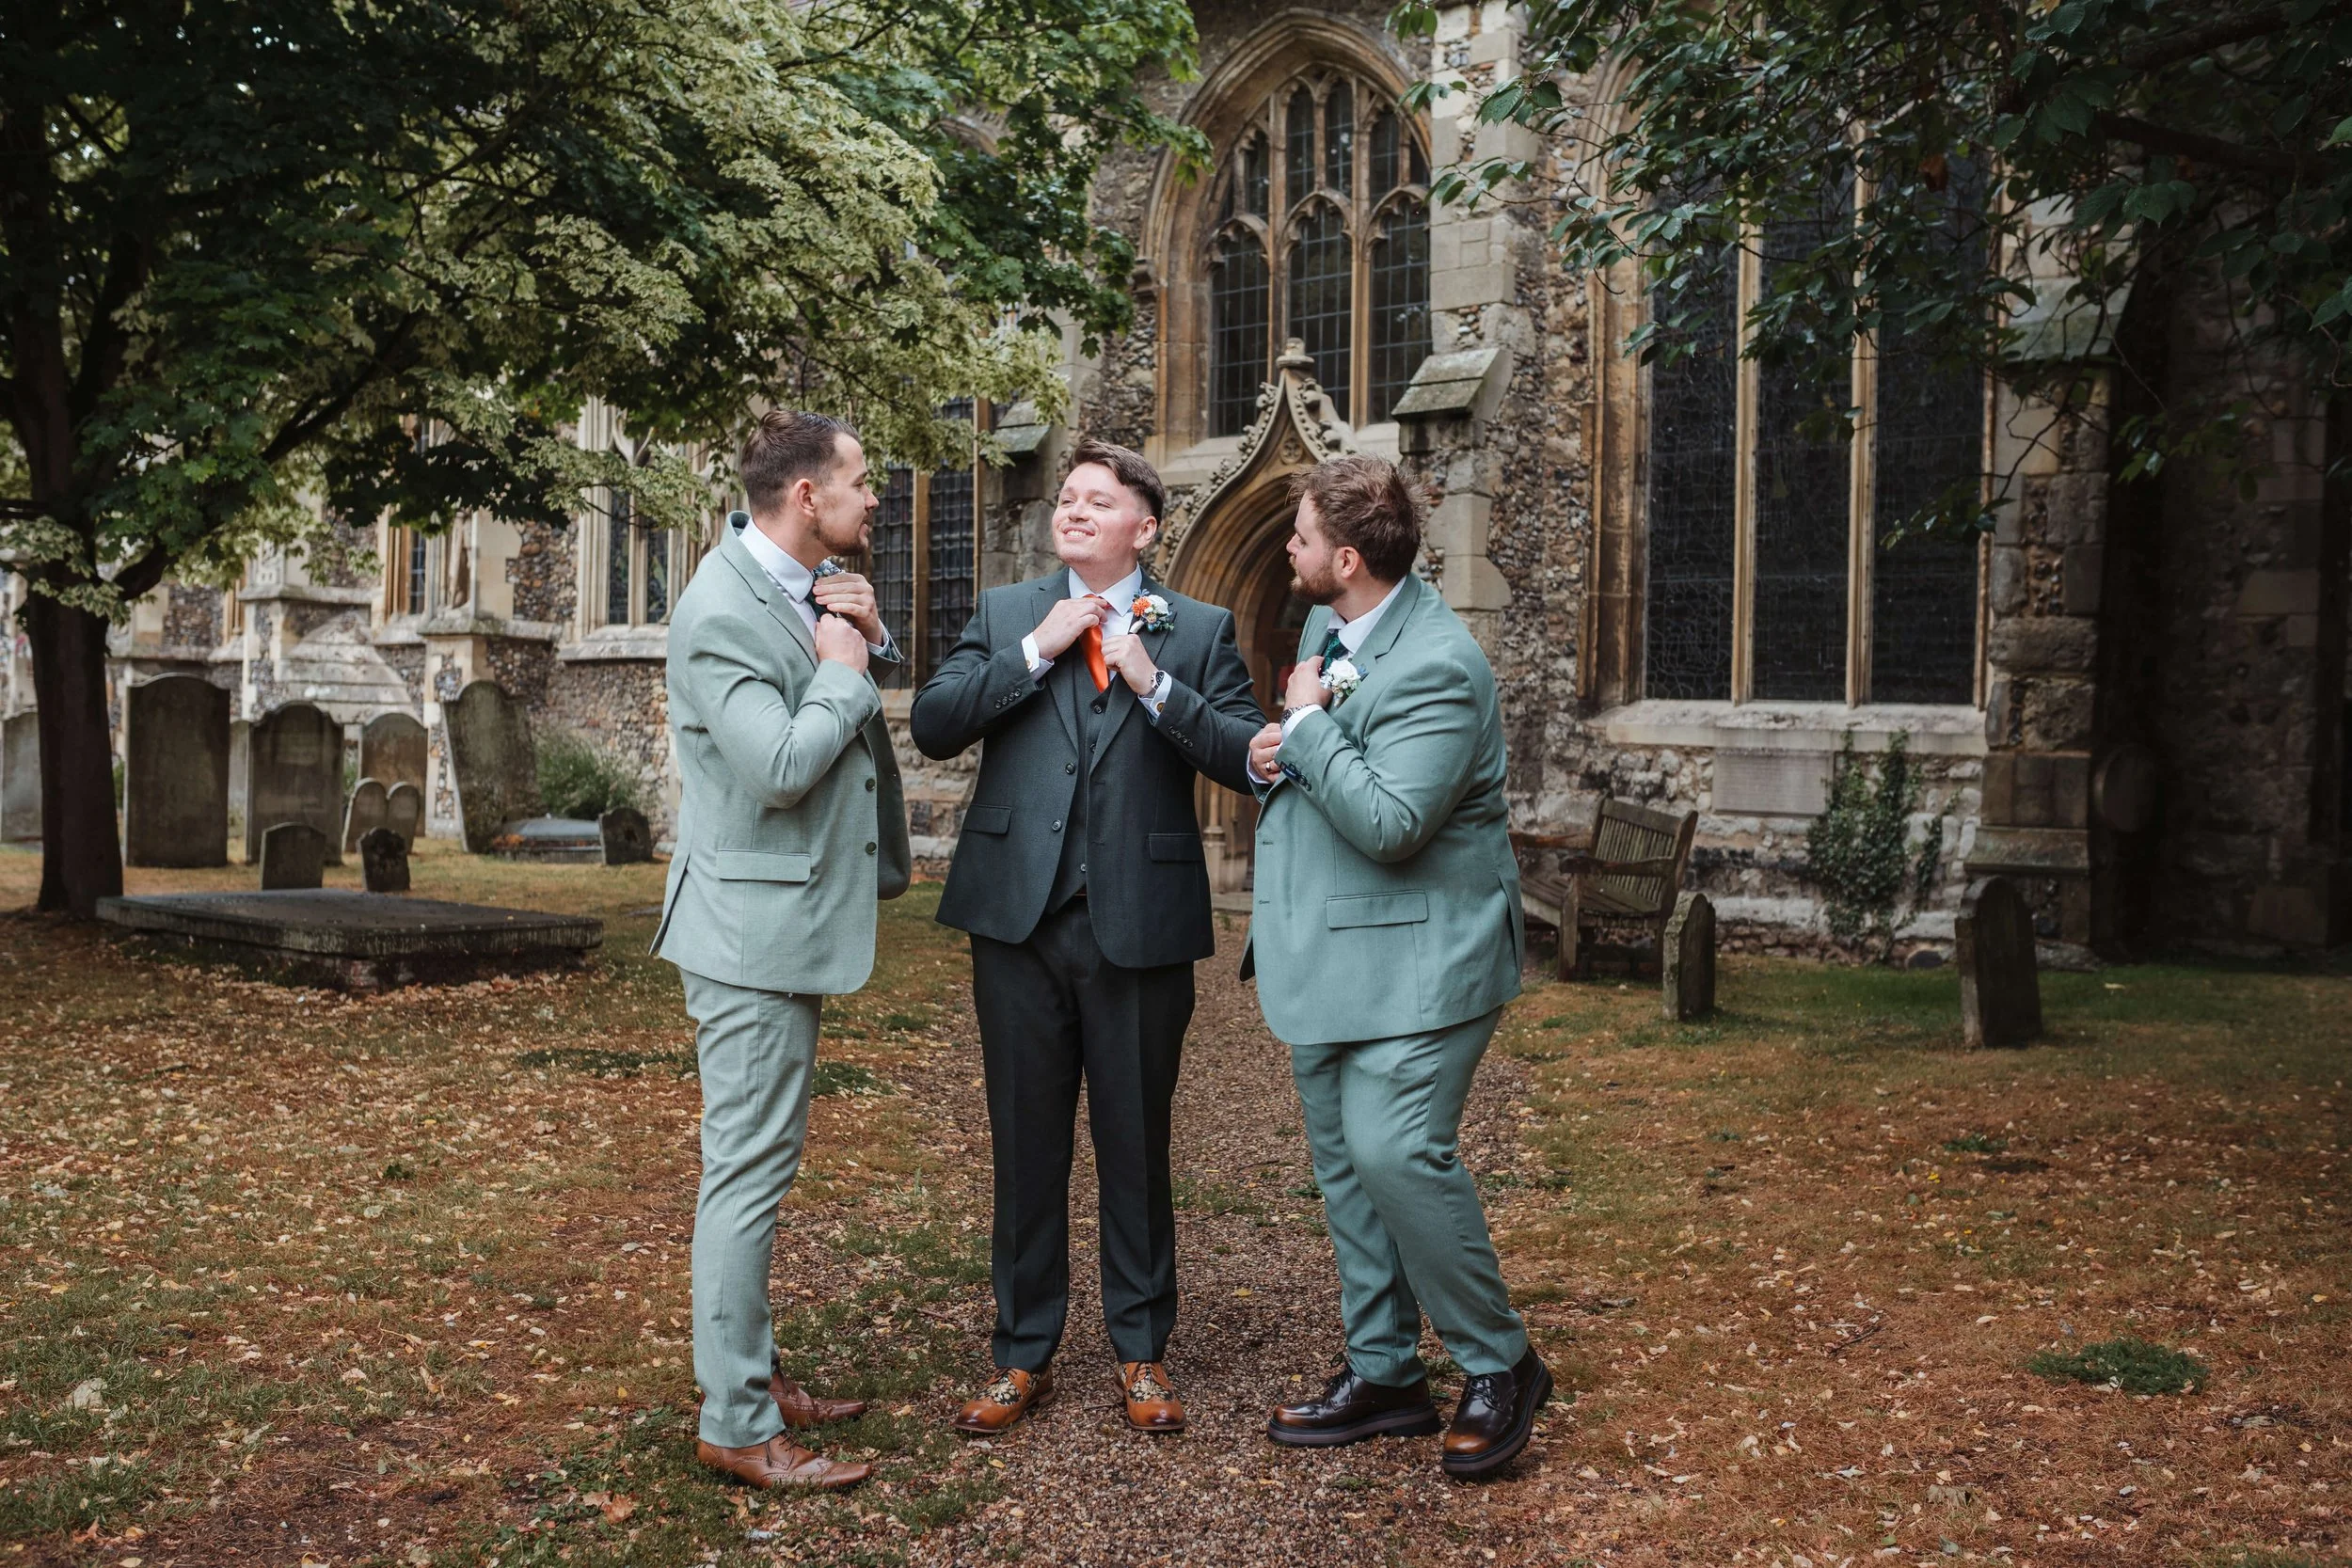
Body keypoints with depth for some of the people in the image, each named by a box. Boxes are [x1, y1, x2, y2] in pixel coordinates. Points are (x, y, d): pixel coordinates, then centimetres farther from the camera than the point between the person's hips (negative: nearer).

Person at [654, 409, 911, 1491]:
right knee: (750, 1166, -4)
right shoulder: (722, 610, -19)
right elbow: (782, 769, -27)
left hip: (795, 915, 10)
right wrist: (841, 668, -13)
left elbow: (878, 707, 18)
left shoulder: (813, 584, 9)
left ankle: (752, 1373, 30)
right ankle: (736, 1425, 5)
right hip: (754, 923, -10)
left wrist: (868, 633, -1)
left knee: (759, 1159, 17)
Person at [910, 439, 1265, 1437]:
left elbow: (1248, 760, -6)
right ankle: (1023, 1355, 24)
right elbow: (933, 726, -5)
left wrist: (1154, 684, -15)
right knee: (1026, 1144, 11)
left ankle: (1140, 1352, 26)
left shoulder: (1198, 632, 4)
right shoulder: (1006, 615, 9)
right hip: (1019, 918, 2)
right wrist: (1039, 650, -10)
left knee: (1136, 1146, 10)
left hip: (1139, 924, -1)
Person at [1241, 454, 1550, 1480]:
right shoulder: (1325, 623, 8)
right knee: (1343, 1162, 13)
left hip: (1416, 954, -9)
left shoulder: (1436, 667, -21)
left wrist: (1306, 724, -18)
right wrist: (1279, 746, 1)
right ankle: (1382, 1374, 26)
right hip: (1325, 952, 9)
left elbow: (1388, 824, -28)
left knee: (1396, 1150, -18)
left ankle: (1499, 1367, 3)